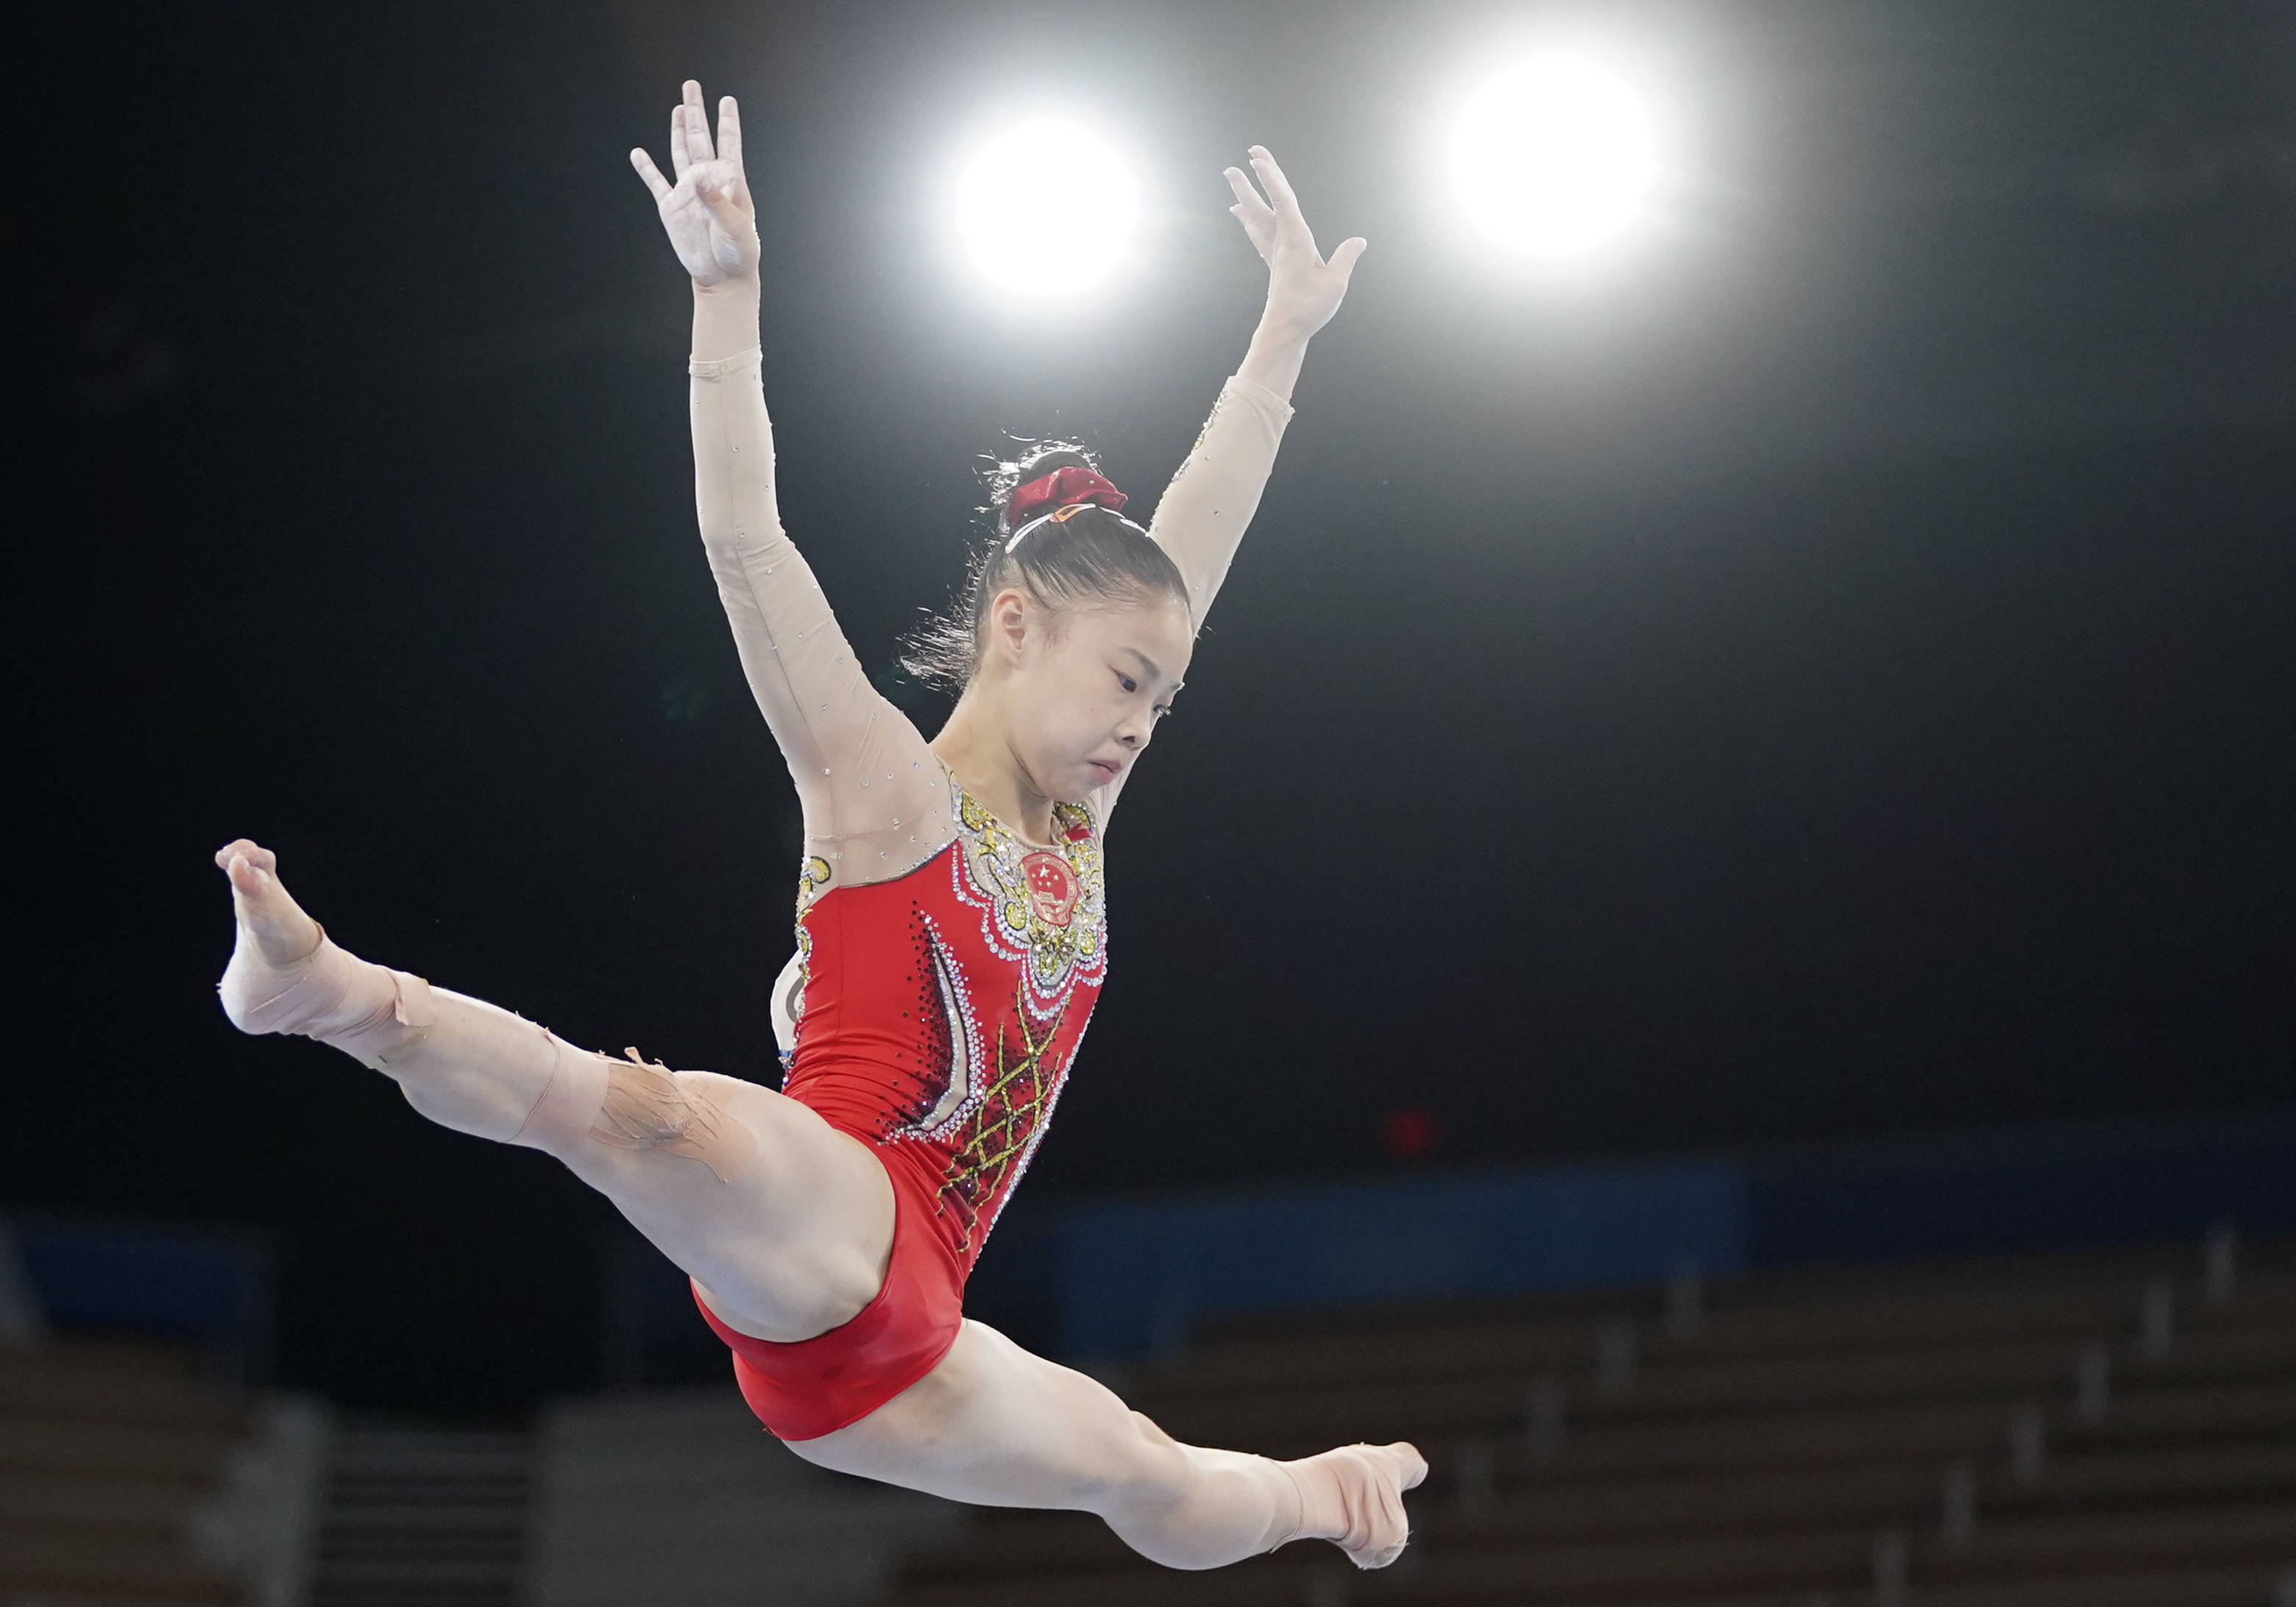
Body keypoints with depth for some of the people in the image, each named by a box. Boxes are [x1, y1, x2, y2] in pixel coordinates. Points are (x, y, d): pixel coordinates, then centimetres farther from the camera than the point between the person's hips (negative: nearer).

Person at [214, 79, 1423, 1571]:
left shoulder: (1077, 822, 20)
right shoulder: (888, 789, 1)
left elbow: (1195, 544, 25)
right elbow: (745, 539, -11)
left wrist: (1287, 333, 30)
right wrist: (727, 293, -21)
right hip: (824, 1233, -8)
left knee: (1146, 1478, 29)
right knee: (670, 1125, -43)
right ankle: (331, 990, -55)